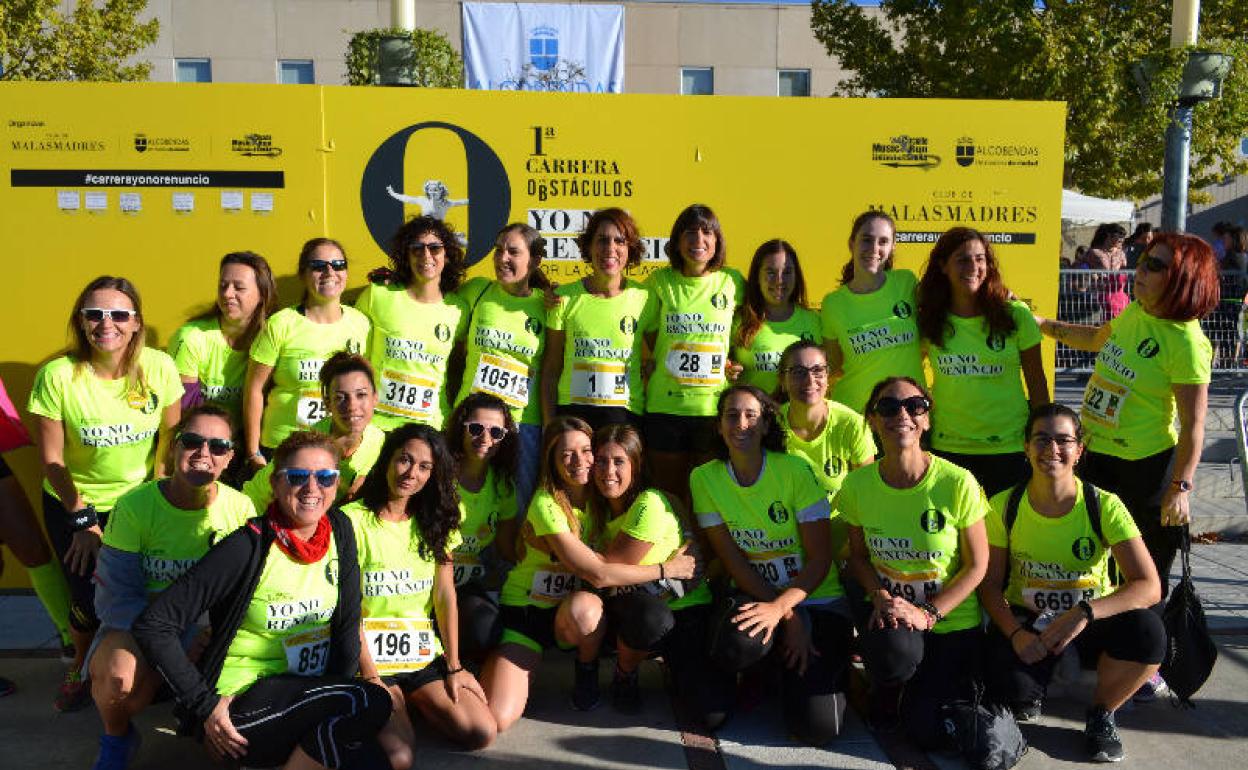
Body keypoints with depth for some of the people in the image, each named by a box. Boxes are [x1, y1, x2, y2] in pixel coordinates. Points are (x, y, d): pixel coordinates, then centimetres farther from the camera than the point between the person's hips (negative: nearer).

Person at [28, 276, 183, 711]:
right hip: (74, 503, -1)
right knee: (93, 601, -7)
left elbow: (170, 436, -1)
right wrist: (83, 520, -11)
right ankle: (81, 667, 28)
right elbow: (51, 460, -10)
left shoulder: (159, 367, -12)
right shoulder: (58, 375, -17)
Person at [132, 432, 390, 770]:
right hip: (238, 709, -4)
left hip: (307, 691, 4)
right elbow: (152, 626, -16)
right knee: (369, 702, -25)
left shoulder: (339, 531, 0)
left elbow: (347, 624, 5)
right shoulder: (248, 547, -16)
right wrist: (207, 705, -16)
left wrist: (338, 701, -4)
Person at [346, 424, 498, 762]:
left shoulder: (434, 524, 10)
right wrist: (370, 677, -13)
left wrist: (454, 667, -1)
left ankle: (412, 702, 12)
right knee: (397, 756, -25)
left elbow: (445, 595, 4)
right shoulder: (354, 519, -8)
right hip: (370, 658, -5)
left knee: (482, 732, -14)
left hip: (424, 655, 5)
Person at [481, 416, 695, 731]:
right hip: (524, 611, -4)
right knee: (498, 720, -24)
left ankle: (587, 670, -4)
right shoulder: (546, 505, -21)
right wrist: (667, 569, -17)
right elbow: (598, 574, -24)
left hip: (568, 613, 4)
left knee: (584, 606, -36)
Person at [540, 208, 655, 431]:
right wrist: (549, 425, 1)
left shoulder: (644, 298, 1)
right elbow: (551, 369, 5)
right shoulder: (564, 297, 1)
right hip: (571, 411, 0)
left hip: (626, 413, 0)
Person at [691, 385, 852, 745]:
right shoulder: (705, 478, -5)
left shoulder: (795, 470, -13)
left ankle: (830, 667, 20)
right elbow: (733, 561, -6)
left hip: (817, 599, -2)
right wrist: (790, 619, -14)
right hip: (754, 595, 2)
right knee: (733, 647, -35)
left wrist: (778, 608, -27)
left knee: (817, 727, -16)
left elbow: (820, 559, -12)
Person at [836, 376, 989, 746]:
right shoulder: (857, 484, -10)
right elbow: (858, 556, 3)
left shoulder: (958, 483, -18)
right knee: (896, 652, -34)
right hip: (888, 607, 1)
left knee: (925, 730, -8)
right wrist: (881, 596, -16)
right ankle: (885, 691, 5)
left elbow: (977, 565, -10)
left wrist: (928, 614, -20)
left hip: (951, 617, -1)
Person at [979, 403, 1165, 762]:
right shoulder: (1004, 506, -10)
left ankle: (1101, 712, -2)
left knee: (1148, 631, -32)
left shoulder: (1103, 505, -14)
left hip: (1091, 620, 0)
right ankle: (1028, 691, 13)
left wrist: (1084, 612, -37)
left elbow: (1149, 586, -21)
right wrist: (1016, 634, -24)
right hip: (1025, 620, 0)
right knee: (1010, 690, -30)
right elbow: (990, 584, -5)